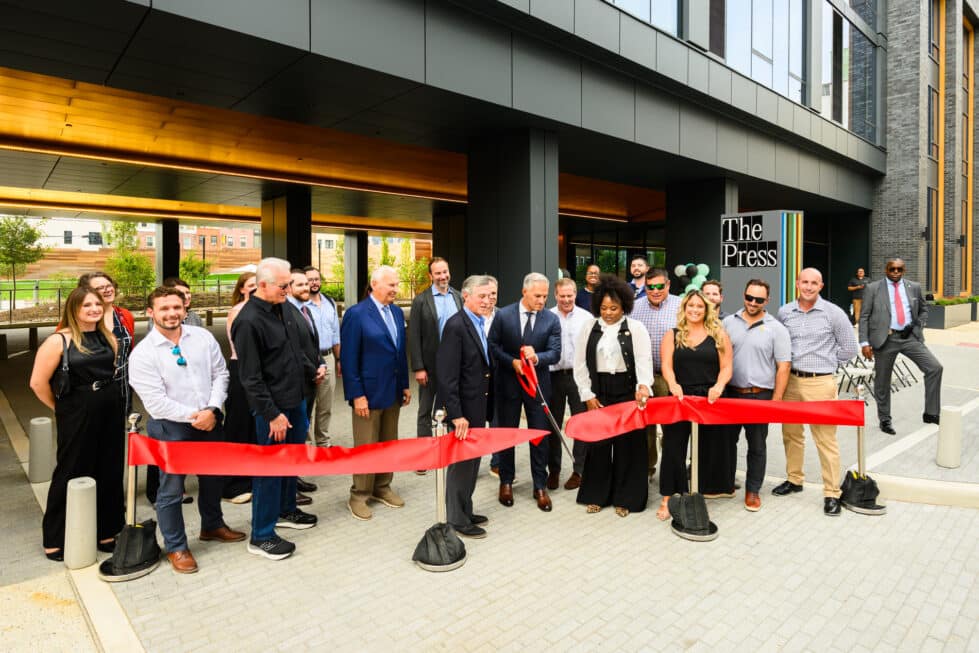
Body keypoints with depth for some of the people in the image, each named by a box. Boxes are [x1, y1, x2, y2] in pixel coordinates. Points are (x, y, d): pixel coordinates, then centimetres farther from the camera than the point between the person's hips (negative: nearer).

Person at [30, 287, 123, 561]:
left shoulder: (108, 337, 6)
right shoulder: (59, 340, -10)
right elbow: (38, 382, -9)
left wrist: (109, 395, 12)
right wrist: (60, 408, 1)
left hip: (112, 413, 5)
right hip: (77, 416, -5)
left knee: (110, 473, 12)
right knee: (72, 474, 6)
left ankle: (106, 532, 26)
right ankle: (55, 540, 24)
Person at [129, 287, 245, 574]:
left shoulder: (202, 337, -1)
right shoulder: (142, 353, -12)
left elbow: (220, 373, 0)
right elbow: (156, 402, -16)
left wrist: (212, 409, -13)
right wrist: (193, 416, -16)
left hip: (209, 420, 5)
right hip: (170, 428, -4)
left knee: (213, 477, 21)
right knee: (171, 490, 6)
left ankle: (212, 525, 45)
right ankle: (176, 547, 26)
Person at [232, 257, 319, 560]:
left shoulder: (287, 307, 3)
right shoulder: (248, 321, -20)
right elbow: (251, 377, -19)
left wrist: (311, 371, 14)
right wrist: (272, 414, -18)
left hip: (296, 399, 8)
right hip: (272, 407, -8)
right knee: (270, 468, 3)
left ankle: (286, 510, 41)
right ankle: (261, 536, 17)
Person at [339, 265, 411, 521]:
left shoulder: (397, 312, 7)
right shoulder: (356, 314, -13)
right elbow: (349, 358, -14)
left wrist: (405, 385, 10)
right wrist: (357, 395, -16)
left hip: (393, 392, 6)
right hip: (368, 393, -6)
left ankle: (382, 487, 32)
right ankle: (359, 496, 20)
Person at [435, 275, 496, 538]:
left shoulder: (479, 324, 9)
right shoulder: (456, 325, -18)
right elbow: (447, 375, -23)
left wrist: (485, 409, 11)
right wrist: (456, 414, -24)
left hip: (478, 407, 9)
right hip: (463, 408, -9)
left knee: (472, 460, 18)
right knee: (461, 462, 4)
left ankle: (465, 511, 33)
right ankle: (456, 519, 20)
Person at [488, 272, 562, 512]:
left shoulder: (551, 320, -5)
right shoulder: (503, 315, -6)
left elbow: (555, 353, -9)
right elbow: (493, 346, -2)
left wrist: (537, 357, -29)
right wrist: (512, 362, -16)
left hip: (538, 383, 0)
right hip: (508, 382, 0)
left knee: (540, 435, 6)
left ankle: (540, 486, 21)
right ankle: (506, 482, 29)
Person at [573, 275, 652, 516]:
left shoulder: (636, 328, -2)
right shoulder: (589, 328, 4)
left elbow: (644, 360, -13)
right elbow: (580, 364, 5)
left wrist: (643, 385, -31)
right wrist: (588, 395, -2)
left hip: (627, 391, -2)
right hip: (598, 391, 2)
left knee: (627, 444, 4)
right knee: (598, 443, 8)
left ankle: (625, 498, 18)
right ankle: (596, 495, 23)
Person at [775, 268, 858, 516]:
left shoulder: (833, 313, -3)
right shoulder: (784, 312, 6)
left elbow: (849, 347, 4)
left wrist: (824, 361, 4)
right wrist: (790, 363, 8)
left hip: (820, 383, -4)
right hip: (790, 381, 4)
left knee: (826, 439, -1)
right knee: (790, 433, 14)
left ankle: (831, 493, 8)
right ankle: (794, 479, 30)